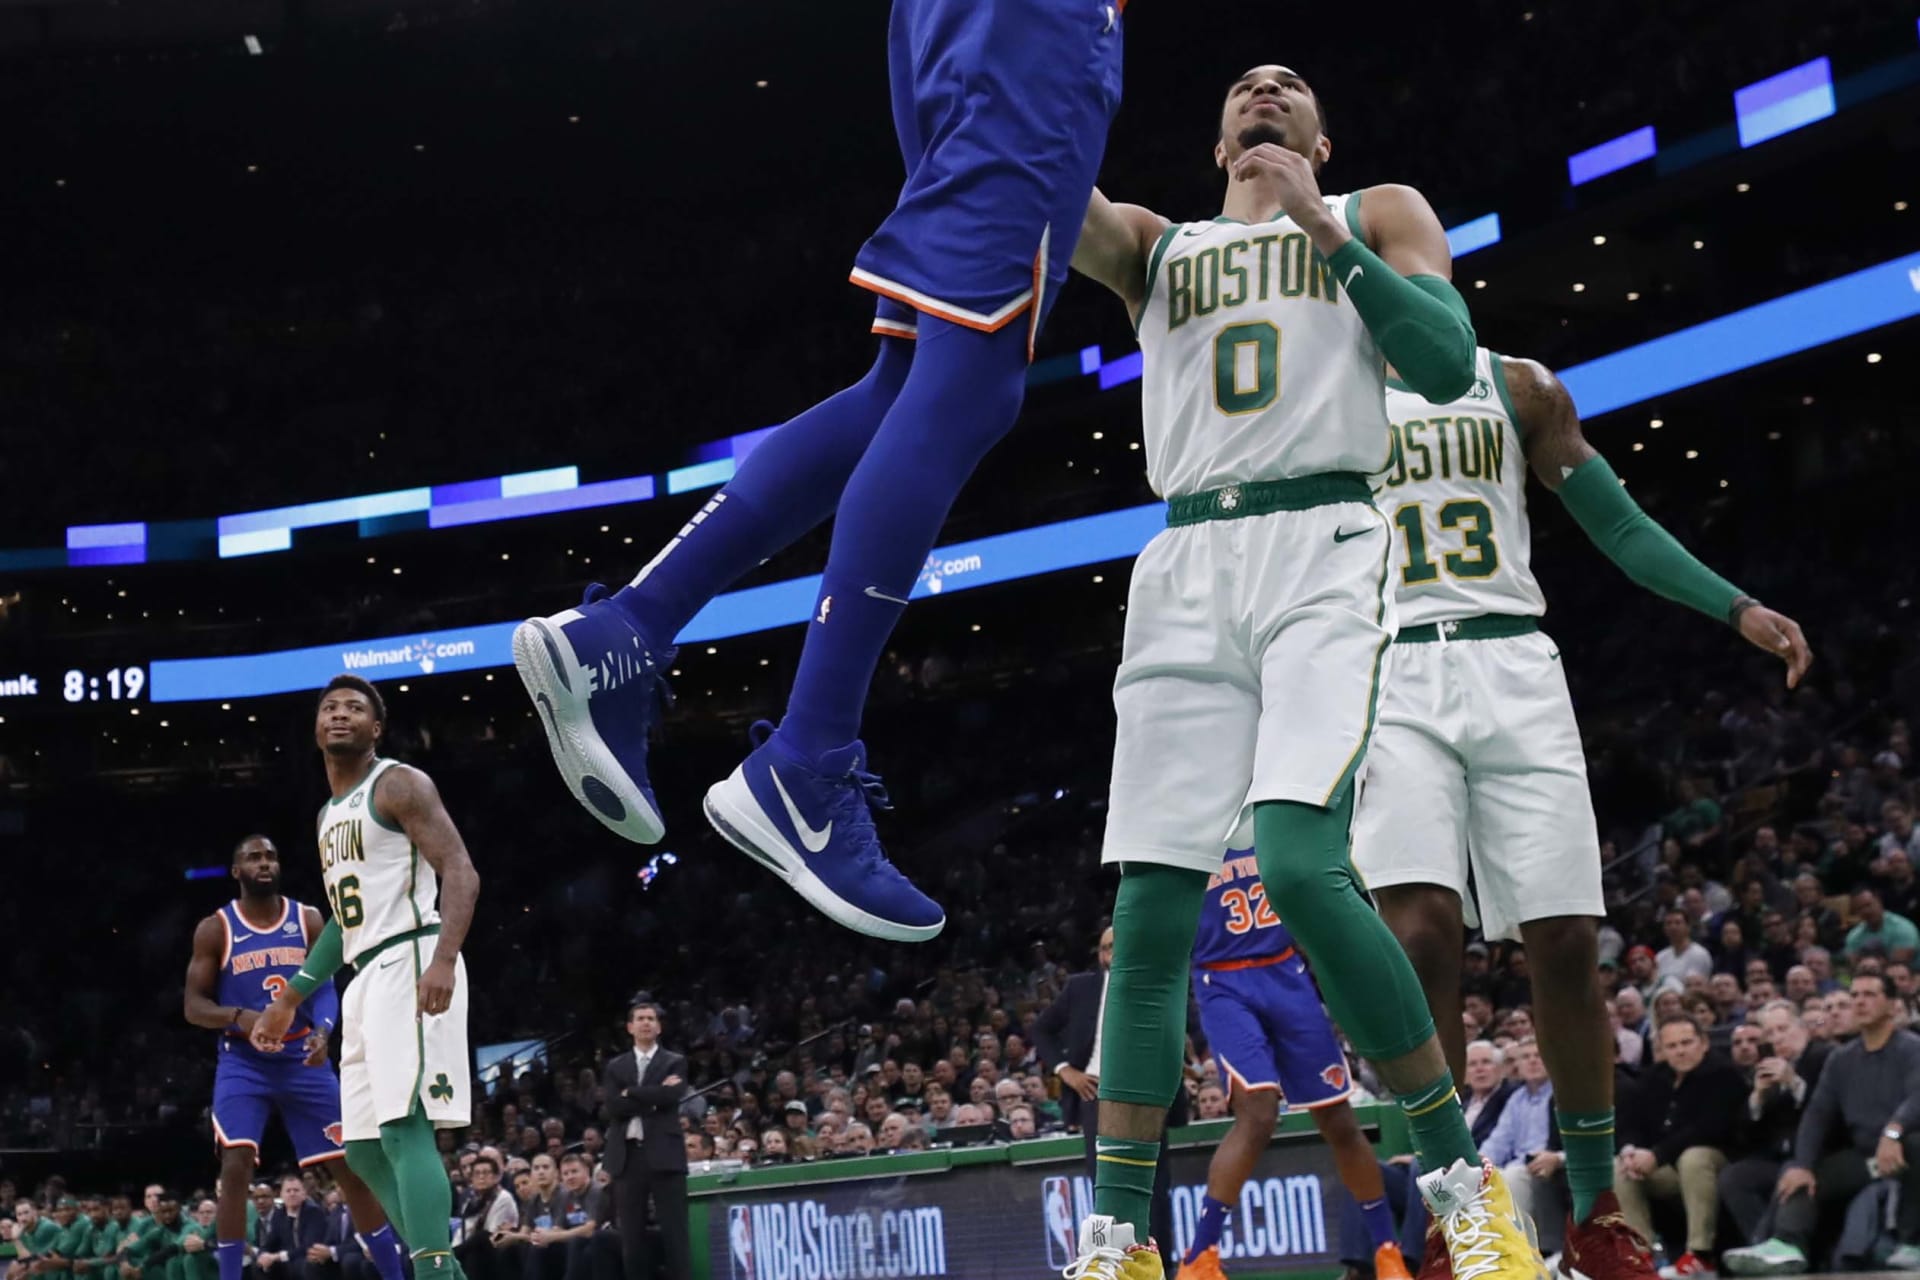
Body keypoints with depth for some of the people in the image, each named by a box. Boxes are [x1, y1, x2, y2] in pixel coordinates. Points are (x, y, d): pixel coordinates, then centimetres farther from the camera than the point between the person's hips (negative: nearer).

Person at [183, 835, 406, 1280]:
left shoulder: (309, 919, 5)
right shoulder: (215, 929, -1)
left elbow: (326, 987, 1)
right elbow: (194, 1006, -2)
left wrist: (323, 1030, -20)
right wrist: (239, 1017, -23)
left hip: (305, 1062, 2)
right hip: (244, 1064, -2)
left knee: (353, 1167, 1)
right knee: (236, 1168, -20)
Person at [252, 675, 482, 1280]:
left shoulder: (399, 785, -4)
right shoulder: (330, 814, 23)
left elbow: (461, 873, -15)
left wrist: (443, 959, -30)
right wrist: (289, 1000, 31)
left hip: (410, 964, -10)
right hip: (366, 979, 10)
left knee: (404, 1127, -21)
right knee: (363, 1147, 7)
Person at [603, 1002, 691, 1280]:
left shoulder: (675, 1063, 9)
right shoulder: (615, 1066, 15)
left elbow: (671, 1096, -11)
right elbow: (613, 1106, -1)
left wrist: (631, 1094, -4)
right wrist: (653, 1097, -8)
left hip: (664, 1155, -3)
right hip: (628, 1156, 3)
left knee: (674, 1234, -6)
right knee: (631, 1237, 3)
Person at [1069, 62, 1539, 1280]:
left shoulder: (1380, 215, 16)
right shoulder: (1153, 243, 23)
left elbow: (1451, 364, 0)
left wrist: (1321, 227, -5)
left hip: (1323, 550, -3)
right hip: (1185, 571, 3)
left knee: (1300, 865, -24)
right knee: (1149, 912, -4)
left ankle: (1463, 1178, -12)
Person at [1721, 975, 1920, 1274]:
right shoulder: (1841, 1059, 13)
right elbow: (1818, 1113, 3)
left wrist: (1893, 1131, -46)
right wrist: (1803, 1165, -14)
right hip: (1862, 1157, 5)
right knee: (1795, 1175, -15)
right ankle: (1787, 1245, -43)